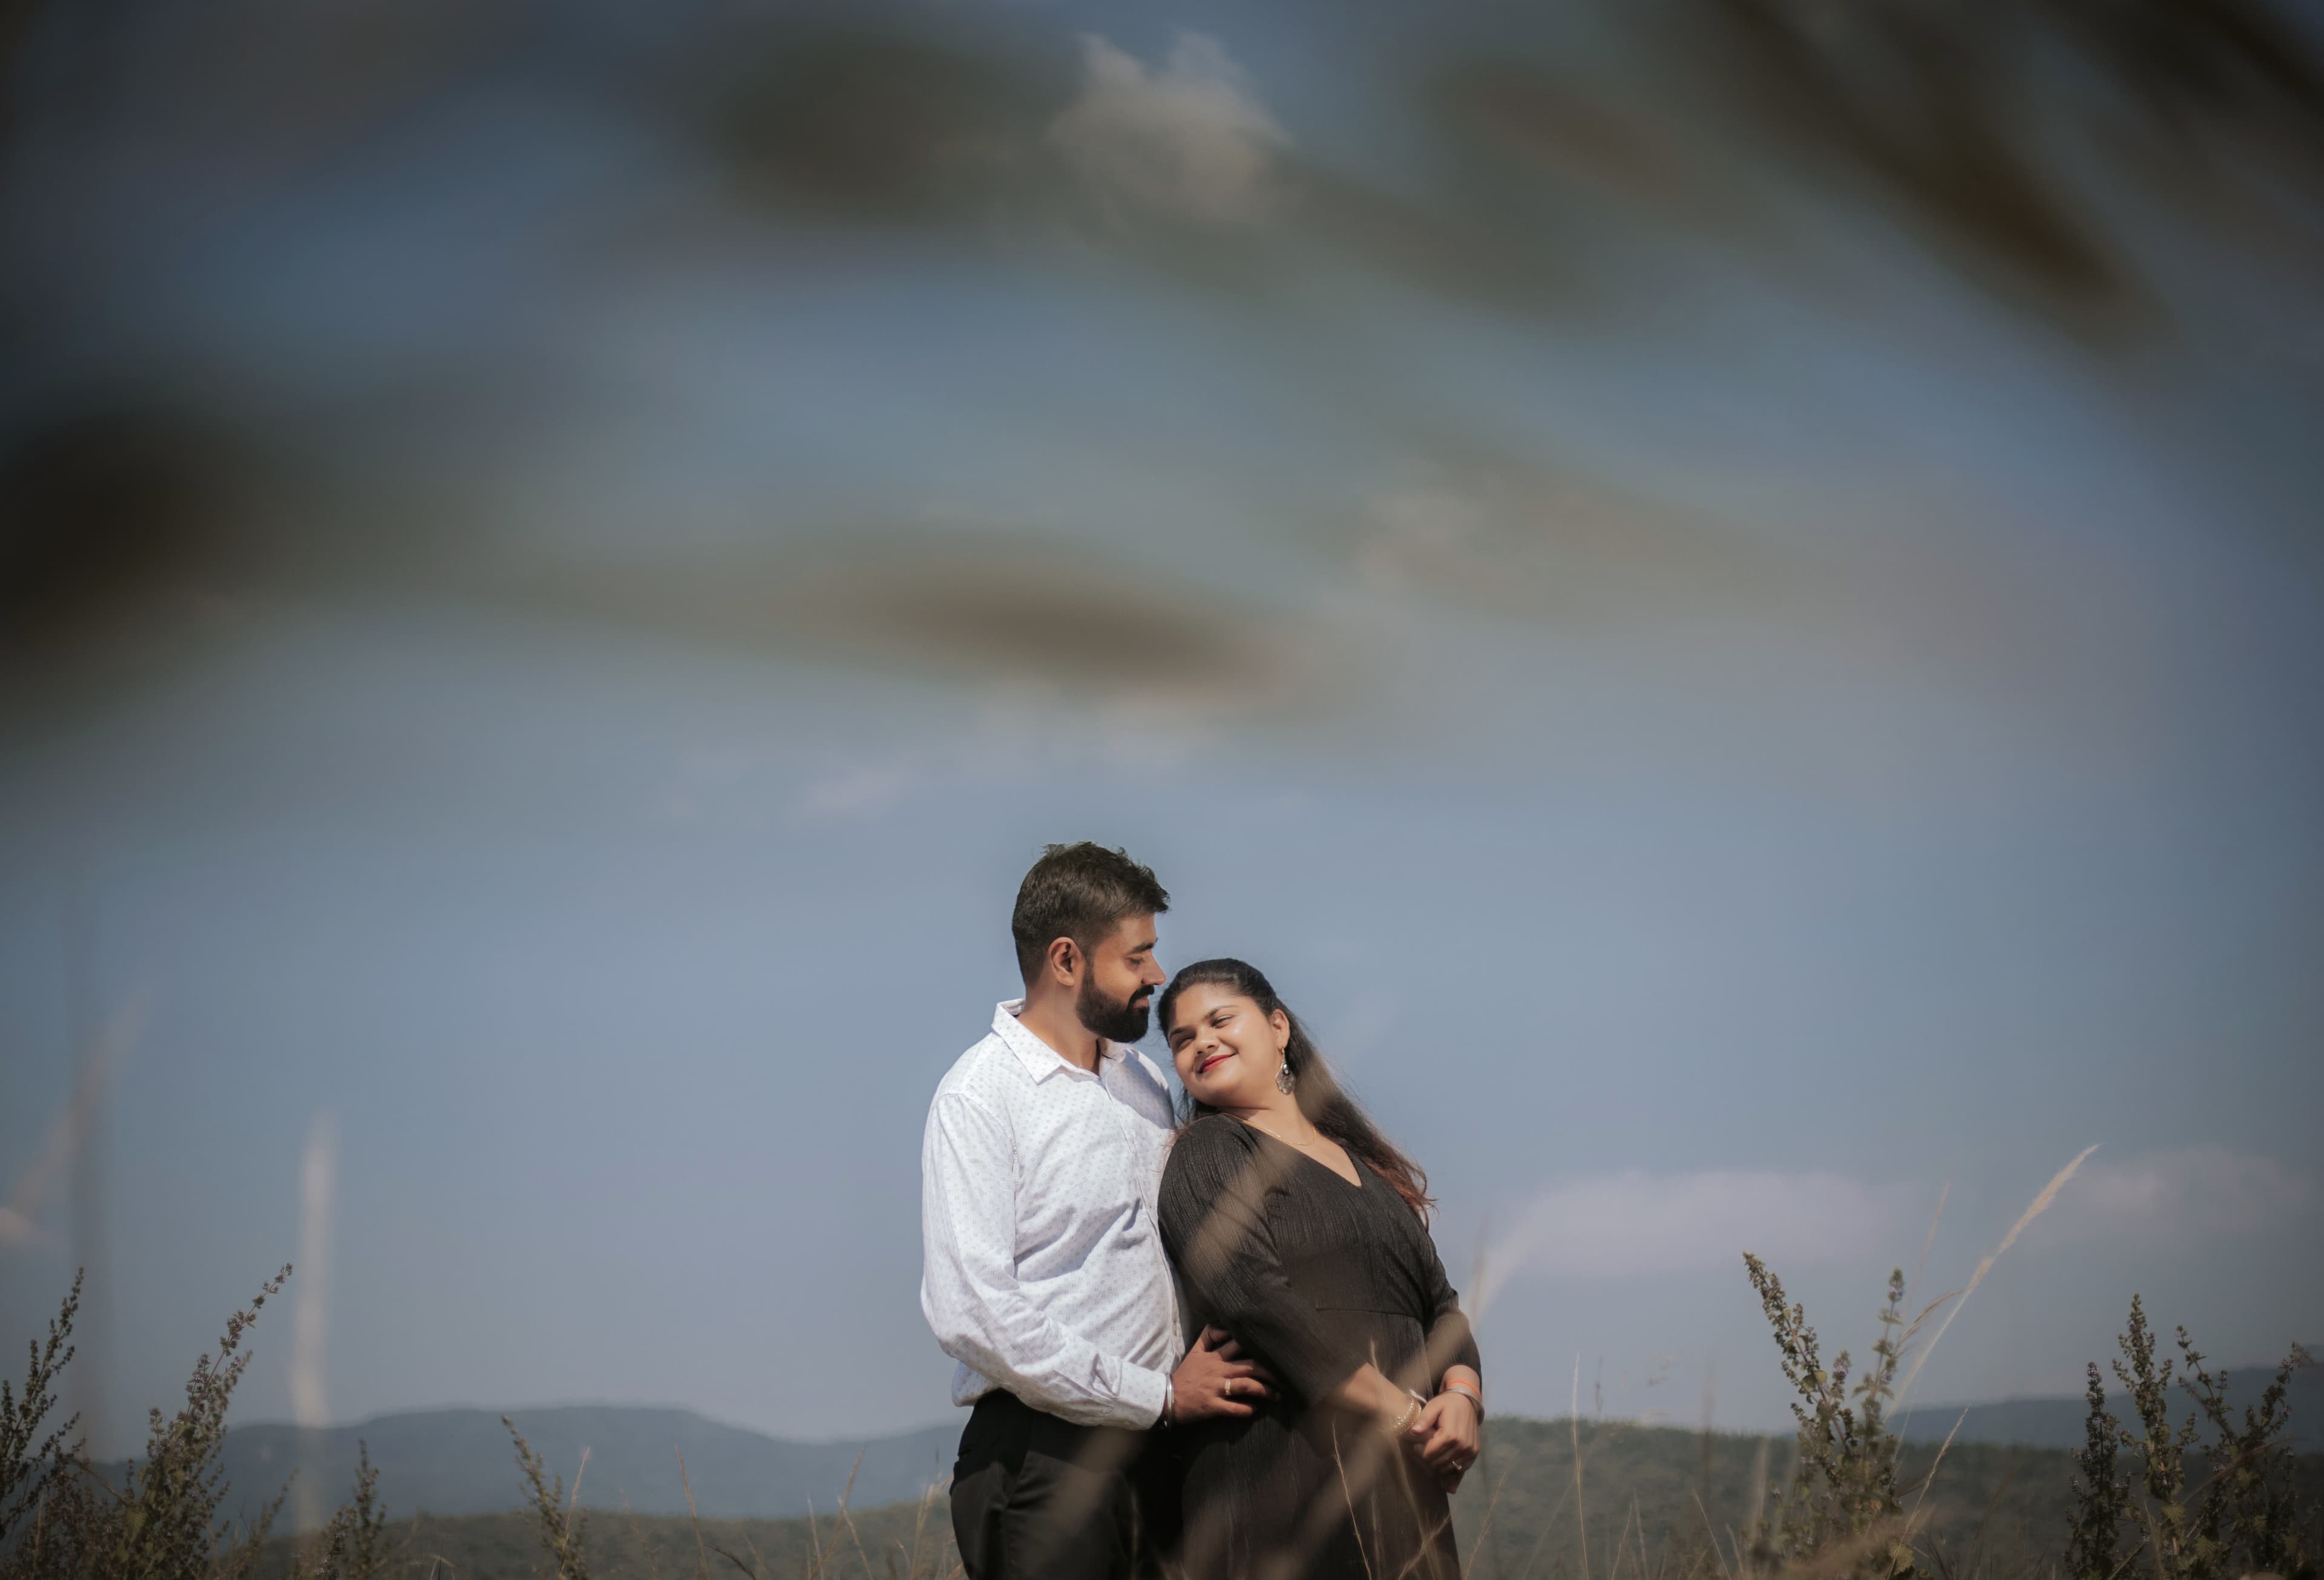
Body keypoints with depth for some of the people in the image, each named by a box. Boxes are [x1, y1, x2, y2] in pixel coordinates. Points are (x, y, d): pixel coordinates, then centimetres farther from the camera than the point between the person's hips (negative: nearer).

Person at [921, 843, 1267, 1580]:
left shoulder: (1143, 1078, 15)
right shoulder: (979, 1098, -9)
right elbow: (972, 1313, -19)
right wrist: (1158, 1396, -14)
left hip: (1157, 1452, 7)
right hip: (1043, 1457, -7)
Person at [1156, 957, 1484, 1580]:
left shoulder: (1365, 1162, 20)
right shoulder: (1207, 1155, 0)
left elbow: (1439, 1303, 17)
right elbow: (1254, 1297, -14)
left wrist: (1462, 1395, -5)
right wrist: (1403, 1412, -16)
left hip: (1403, 1479, 6)